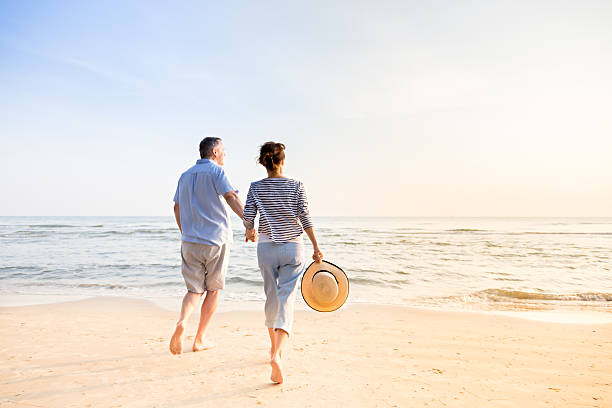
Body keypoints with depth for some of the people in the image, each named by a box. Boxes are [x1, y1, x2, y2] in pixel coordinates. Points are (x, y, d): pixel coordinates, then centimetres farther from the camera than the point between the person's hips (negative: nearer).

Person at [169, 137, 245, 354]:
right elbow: (231, 197, -19)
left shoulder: (185, 175, 16)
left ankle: (182, 322, -19)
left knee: (195, 290, 9)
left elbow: (177, 208, 20)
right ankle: (200, 340, 17)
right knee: (213, 290, 10)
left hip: (190, 241, 5)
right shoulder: (215, 171, -4)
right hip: (216, 239, -5)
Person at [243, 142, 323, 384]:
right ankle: (277, 354, -20)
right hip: (293, 248, -2)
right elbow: (305, 219, -7)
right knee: (286, 300, -2)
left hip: (267, 248, 2)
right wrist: (316, 248, -1)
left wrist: (249, 232, 16)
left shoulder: (256, 187, -1)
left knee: (271, 298, 18)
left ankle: (275, 349, 35)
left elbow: (248, 217, -6)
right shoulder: (296, 186, -3)